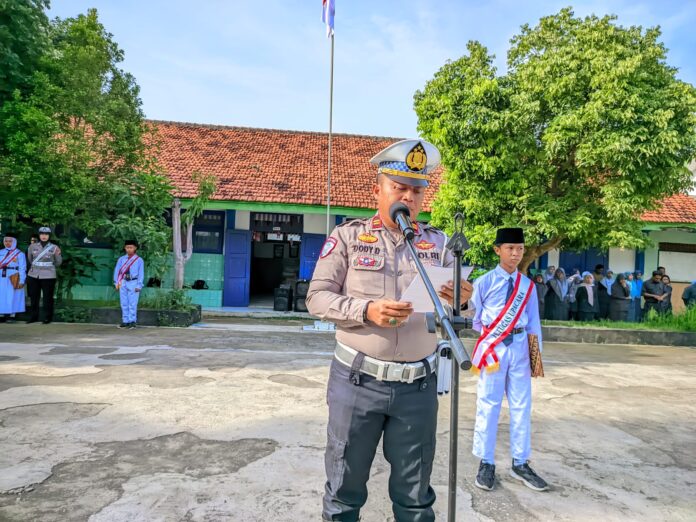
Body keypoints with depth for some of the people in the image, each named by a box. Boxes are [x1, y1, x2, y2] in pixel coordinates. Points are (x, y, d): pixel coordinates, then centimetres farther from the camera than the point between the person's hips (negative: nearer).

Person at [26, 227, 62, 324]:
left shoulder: (54, 248, 1)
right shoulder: (32, 246, 6)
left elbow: (57, 264, 3)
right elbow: (29, 261, 19)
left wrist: (58, 254, -11)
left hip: (48, 276, -2)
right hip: (33, 276, 3)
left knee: (48, 298, 1)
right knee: (33, 297, 9)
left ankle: (47, 317, 12)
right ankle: (33, 316, 21)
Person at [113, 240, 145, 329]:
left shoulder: (139, 260, 0)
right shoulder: (121, 259, 8)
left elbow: (141, 273, -1)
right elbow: (117, 270, 10)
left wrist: (139, 285, -7)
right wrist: (116, 282, 1)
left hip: (133, 283, -3)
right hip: (123, 282, 3)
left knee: (132, 304, -4)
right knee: (124, 303, 8)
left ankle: (132, 322, 2)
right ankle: (125, 321, 16)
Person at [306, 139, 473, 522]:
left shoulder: (438, 244, 5)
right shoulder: (347, 236, -2)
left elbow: (457, 301, 4)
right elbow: (318, 297, -5)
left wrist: (460, 299, -19)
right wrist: (366, 310, -21)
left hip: (418, 385, 2)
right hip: (357, 379, -2)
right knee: (345, 484, 14)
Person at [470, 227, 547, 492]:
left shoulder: (528, 285, 6)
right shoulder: (484, 282, -4)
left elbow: (533, 322, 7)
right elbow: (475, 316, 4)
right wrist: (489, 334, 5)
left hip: (519, 348, 4)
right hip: (492, 349, -3)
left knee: (522, 407, 11)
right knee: (488, 406, 3)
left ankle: (520, 464, 24)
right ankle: (486, 463, 16)